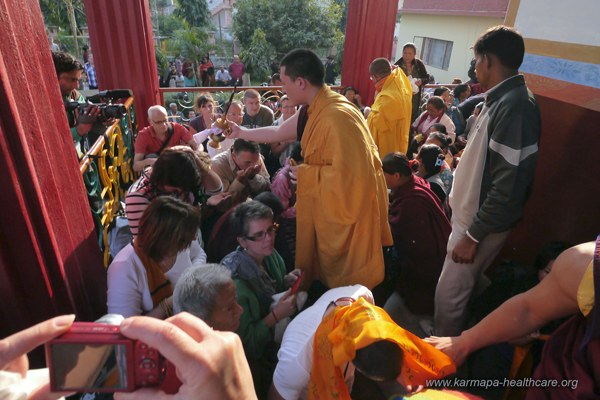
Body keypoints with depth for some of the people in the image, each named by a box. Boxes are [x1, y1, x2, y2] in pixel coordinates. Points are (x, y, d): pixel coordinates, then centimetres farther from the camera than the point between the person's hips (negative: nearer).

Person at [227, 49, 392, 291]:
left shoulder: (337, 116, -27)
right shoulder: (315, 110, 4)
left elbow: (347, 172, -31)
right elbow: (278, 133, 18)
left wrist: (305, 174, -18)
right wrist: (241, 133, 29)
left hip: (347, 208, -9)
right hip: (328, 206, 9)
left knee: (347, 285, 10)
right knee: (329, 275, 24)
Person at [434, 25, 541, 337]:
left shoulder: (515, 106, -23)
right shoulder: (501, 100, 8)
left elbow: (509, 185, -26)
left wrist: (474, 235, -20)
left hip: (483, 223, -9)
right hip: (473, 214, 9)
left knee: (449, 296, 3)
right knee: (465, 290, 21)